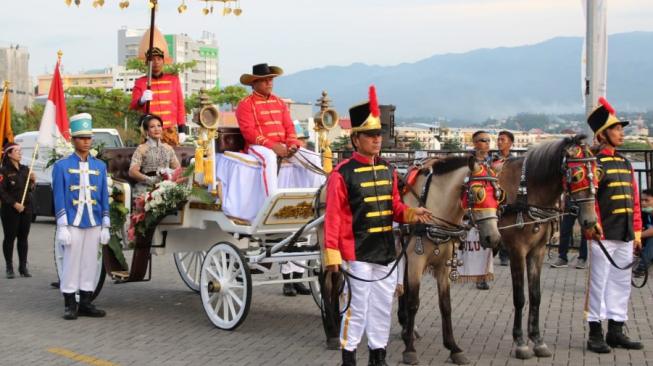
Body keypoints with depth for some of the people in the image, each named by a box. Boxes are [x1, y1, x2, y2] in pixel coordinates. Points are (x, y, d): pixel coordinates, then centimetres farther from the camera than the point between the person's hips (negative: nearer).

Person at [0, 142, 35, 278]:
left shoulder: (25, 169, 12)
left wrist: (32, 182, -1)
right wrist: (14, 204, -17)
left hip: (26, 209, 5)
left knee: (23, 238, 8)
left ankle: (23, 267, 14)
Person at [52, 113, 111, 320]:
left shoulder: (100, 166, 11)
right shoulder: (61, 166, 1)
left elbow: (104, 197, 11)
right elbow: (59, 198, -2)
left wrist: (105, 226, 6)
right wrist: (62, 227, -9)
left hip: (94, 224, 4)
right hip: (72, 223, -3)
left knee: (90, 263, 6)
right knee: (71, 262, -1)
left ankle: (85, 303, 14)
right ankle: (70, 305, 7)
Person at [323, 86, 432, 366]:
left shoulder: (388, 170, 8)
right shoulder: (342, 174, -11)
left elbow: (394, 207, 14)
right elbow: (333, 217, -13)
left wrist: (411, 213, -7)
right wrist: (332, 253, -16)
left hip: (386, 252, 6)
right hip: (358, 254, -6)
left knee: (383, 307, 13)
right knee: (358, 308, 0)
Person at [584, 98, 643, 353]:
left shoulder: (625, 163, 16)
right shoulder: (594, 162, -7)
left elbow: (634, 199, 16)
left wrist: (637, 231, 12)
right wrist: (594, 225, -26)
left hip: (625, 236, 7)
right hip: (604, 235, -7)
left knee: (622, 283, 11)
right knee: (599, 283, -1)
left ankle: (616, 332, 21)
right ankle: (595, 335, 6)